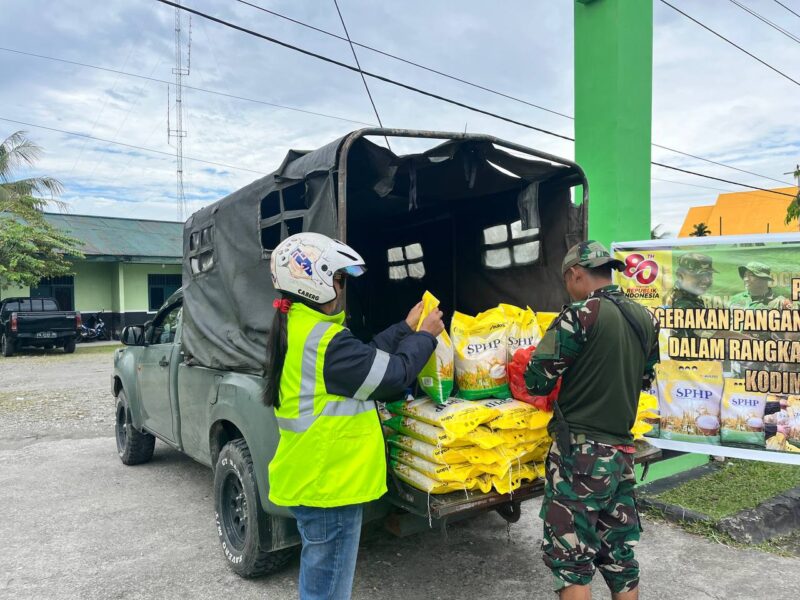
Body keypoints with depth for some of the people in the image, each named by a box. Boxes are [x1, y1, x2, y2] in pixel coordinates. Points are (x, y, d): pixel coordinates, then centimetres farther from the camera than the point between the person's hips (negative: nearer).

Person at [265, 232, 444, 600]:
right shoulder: (326, 342, -25)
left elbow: (364, 357, 11)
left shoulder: (296, 328, 7)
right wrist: (424, 336, -1)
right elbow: (393, 375, -16)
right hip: (328, 484, -10)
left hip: (314, 479, 10)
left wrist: (405, 329, 12)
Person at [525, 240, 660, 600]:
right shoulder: (647, 320, 8)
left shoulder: (581, 314, -15)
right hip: (622, 452, 7)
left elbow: (537, 380, -14)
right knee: (619, 553, 18)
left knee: (570, 556, 3)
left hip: (580, 451, -7)